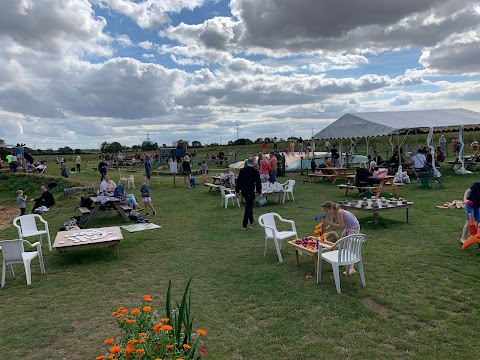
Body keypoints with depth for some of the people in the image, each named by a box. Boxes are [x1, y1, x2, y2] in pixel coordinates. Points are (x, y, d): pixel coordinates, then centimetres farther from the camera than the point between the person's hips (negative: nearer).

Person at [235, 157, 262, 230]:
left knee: (249, 205, 23)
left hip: (243, 191, 6)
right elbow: (258, 182, -8)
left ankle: (251, 221, 37)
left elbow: (238, 181, 8)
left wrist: (237, 191, 15)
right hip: (250, 191, -6)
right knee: (248, 207, -1)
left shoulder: (242, 170, 3)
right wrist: (260, 192, -1)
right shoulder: (255, 171, -11)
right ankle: (245, 225, -3)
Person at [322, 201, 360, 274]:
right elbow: (331, 225, 0)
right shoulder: (333, 214, -1)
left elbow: (341, 226, -29)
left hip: (354, 228, -10)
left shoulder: (339, 212, -28)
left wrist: (329, 222, -29)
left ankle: (351, 268, -19)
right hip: (348, 227, 10)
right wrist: (325, 229, -18)